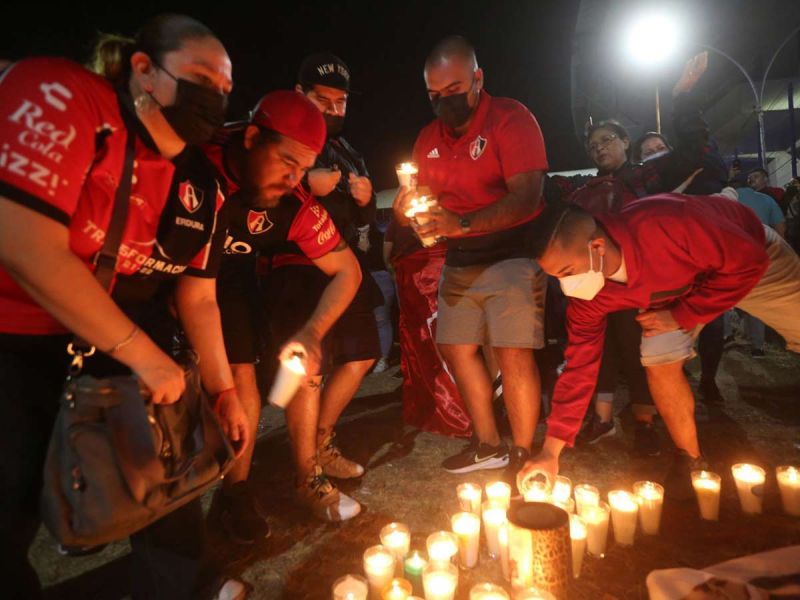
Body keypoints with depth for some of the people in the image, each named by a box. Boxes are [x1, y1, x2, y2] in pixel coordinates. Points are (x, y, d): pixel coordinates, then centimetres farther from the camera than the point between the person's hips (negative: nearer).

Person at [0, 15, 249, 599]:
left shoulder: (203, 184, 0)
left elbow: (198, 298, 4)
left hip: (118, 341, 6)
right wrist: (143, 354, -23)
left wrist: (223, 390, 2)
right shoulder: (60, 95, -18)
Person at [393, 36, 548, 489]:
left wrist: (463, 223, -31)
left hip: (511, 254, -7)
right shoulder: (429, 138, 11)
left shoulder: (511, 119, -9)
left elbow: (527, 197, -20)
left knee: (514, 353, -10)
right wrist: (407, 210, -13)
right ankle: (488, 444, 23)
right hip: (459, 260, 7)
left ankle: (522, 456, 9)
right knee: (457, 347, 7)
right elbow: (422, 198, 12)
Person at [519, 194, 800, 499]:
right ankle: (689, 458, 7)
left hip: (751, 255, -2)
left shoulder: (666, 224, -45)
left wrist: (680, 317, -30)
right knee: (660, 361, -16)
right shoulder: (587, 294, -27)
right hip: (674, 288, 2)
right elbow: (579, 366, -22)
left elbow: (748, 260, -31)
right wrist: (550, 451, -22)